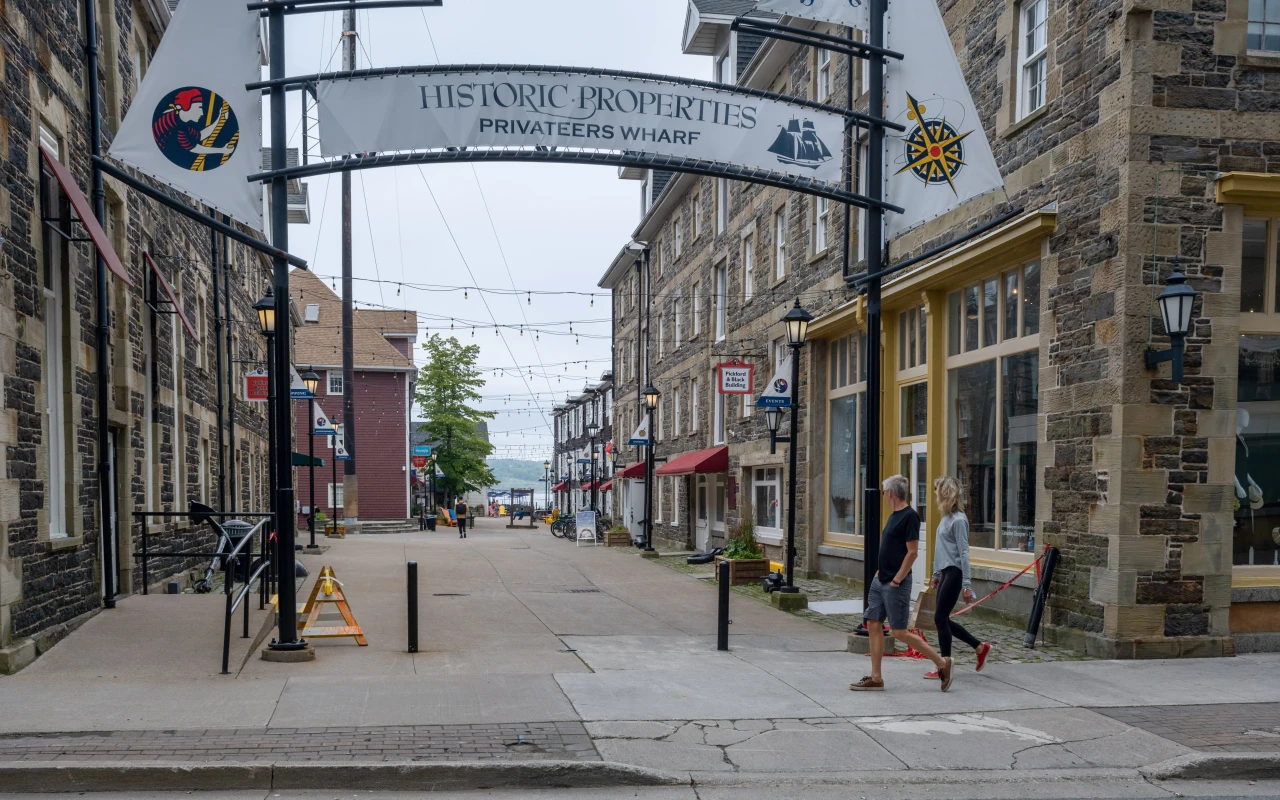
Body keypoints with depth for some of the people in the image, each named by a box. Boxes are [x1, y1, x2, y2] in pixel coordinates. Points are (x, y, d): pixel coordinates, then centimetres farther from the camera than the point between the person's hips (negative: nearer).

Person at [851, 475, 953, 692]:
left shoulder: (909, 516, -15)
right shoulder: (894, 515, 12)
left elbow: (912, 552, -19)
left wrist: (896, 580, -18)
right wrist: (880, 572, 13)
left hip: (896, 584, -9)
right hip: (880, 581, 9)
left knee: (900, 632, -4)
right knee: (873, 625, 6)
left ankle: (942, 663, 9)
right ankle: (876, 678, 11)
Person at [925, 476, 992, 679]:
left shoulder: (958, 520, -15)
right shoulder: (945, 517, 11)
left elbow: (963, 553, -17)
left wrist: (966, 584, -18)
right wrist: (936, 573, 25)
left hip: (954, 573, -9)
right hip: (946, 572, 9)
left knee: (940, 618, -4)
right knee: (943, 619, 11)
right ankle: (980, 647, 23)